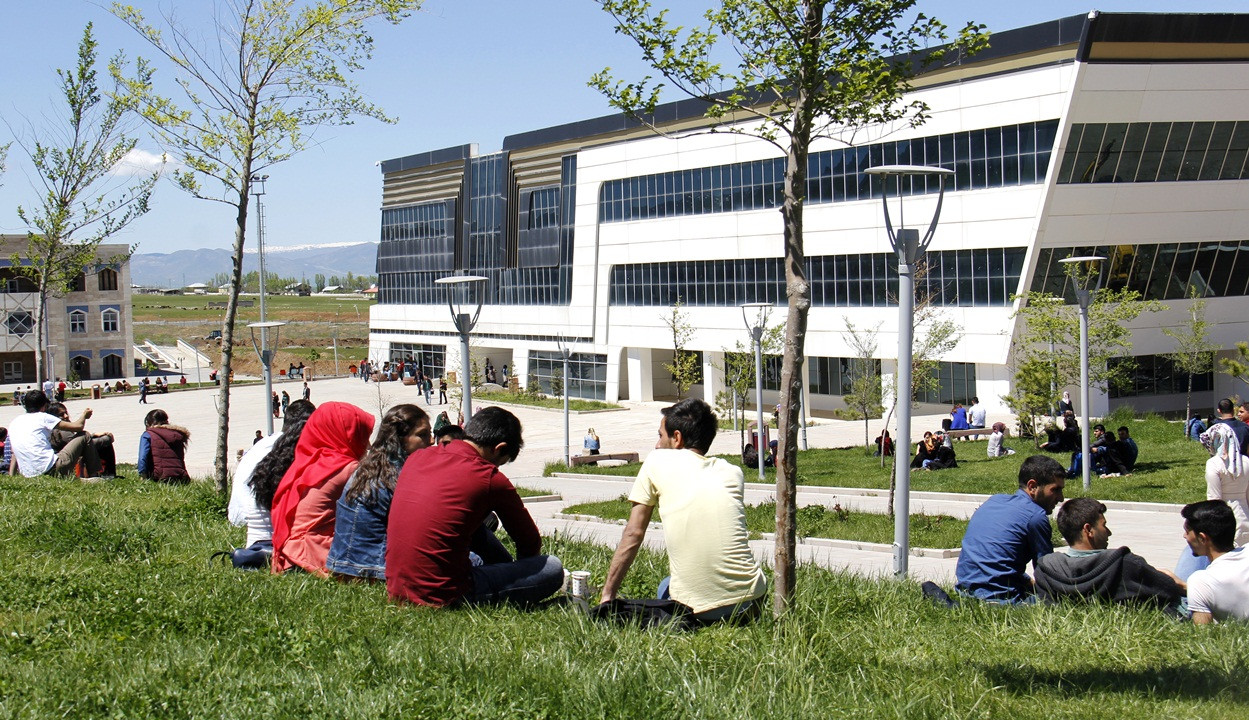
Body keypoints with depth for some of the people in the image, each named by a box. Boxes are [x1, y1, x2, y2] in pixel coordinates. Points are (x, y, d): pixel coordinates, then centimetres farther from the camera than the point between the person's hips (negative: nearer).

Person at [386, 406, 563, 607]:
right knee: (553, 569, -1)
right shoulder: (490, 479, -10)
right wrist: (521, 573, 28)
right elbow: (530, 542, 5)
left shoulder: (417, 457, 8)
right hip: (442, 597, -7)